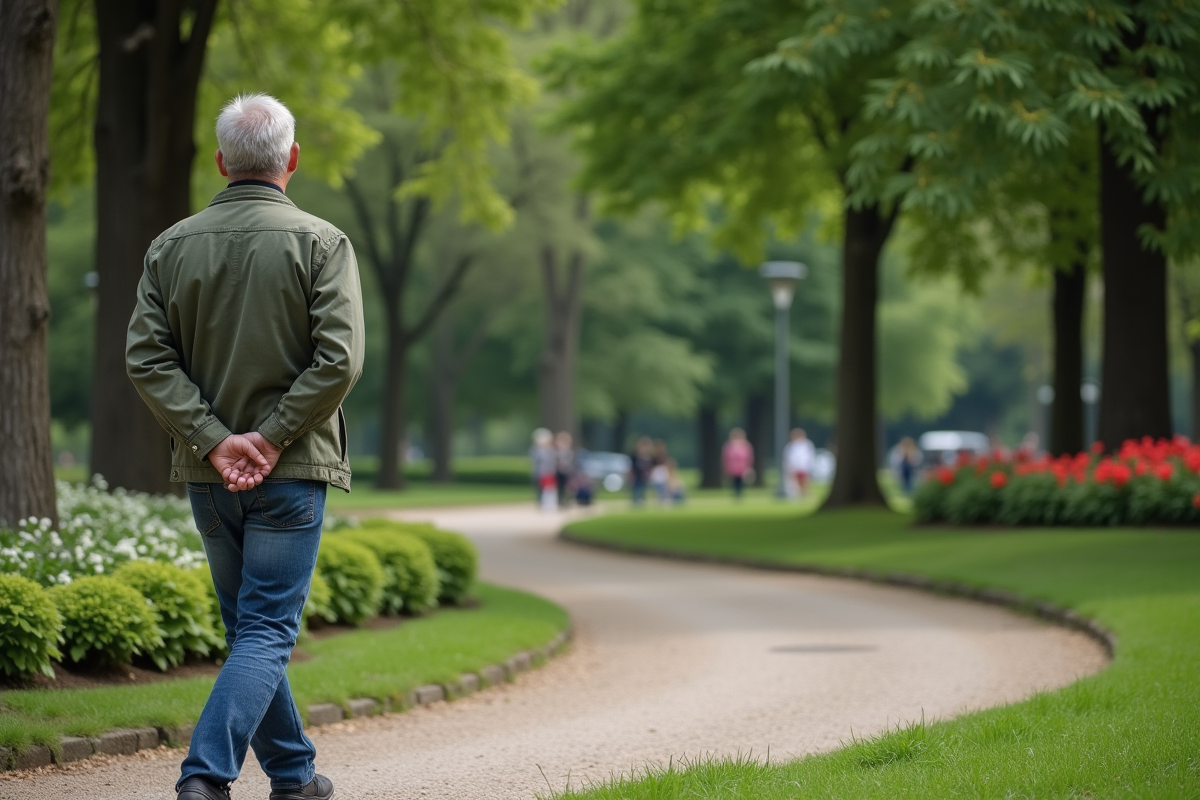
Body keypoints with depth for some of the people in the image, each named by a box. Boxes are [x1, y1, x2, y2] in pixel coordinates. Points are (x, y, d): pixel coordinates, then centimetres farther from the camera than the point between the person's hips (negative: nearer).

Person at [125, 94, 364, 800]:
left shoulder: (173, 246, 4)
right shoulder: (321, 243, -7)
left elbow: (147, 357, -4)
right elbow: (339, 359, -17)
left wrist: (214, 441, -8)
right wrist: (271, 437, -12)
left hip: (209, 475, 4)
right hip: (290, 473, -4)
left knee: (248, 626, 17)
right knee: (267, 632, -3)